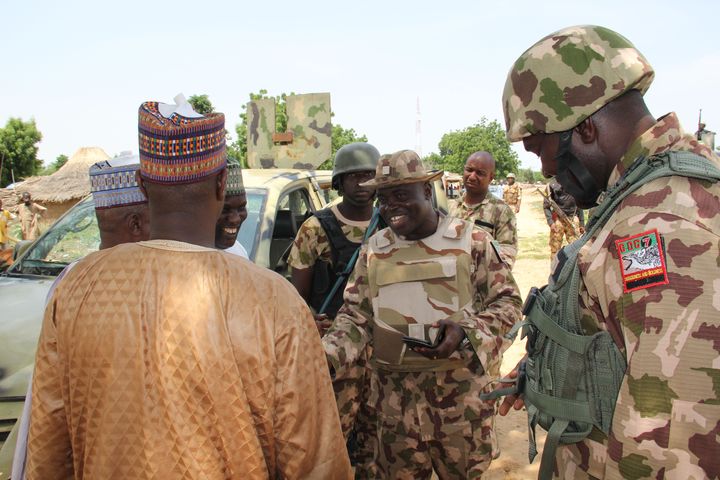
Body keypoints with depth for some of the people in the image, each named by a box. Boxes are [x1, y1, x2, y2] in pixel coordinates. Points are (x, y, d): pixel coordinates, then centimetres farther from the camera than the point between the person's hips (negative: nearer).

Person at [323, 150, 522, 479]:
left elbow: (507, 301, -1)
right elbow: (355, 316, 7)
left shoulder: (471, 240, -4)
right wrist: (327, 358, -10)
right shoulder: (373, 251, 4)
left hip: (461, 391, -2)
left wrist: (466, 331, -18)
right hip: (396, 396, 2)